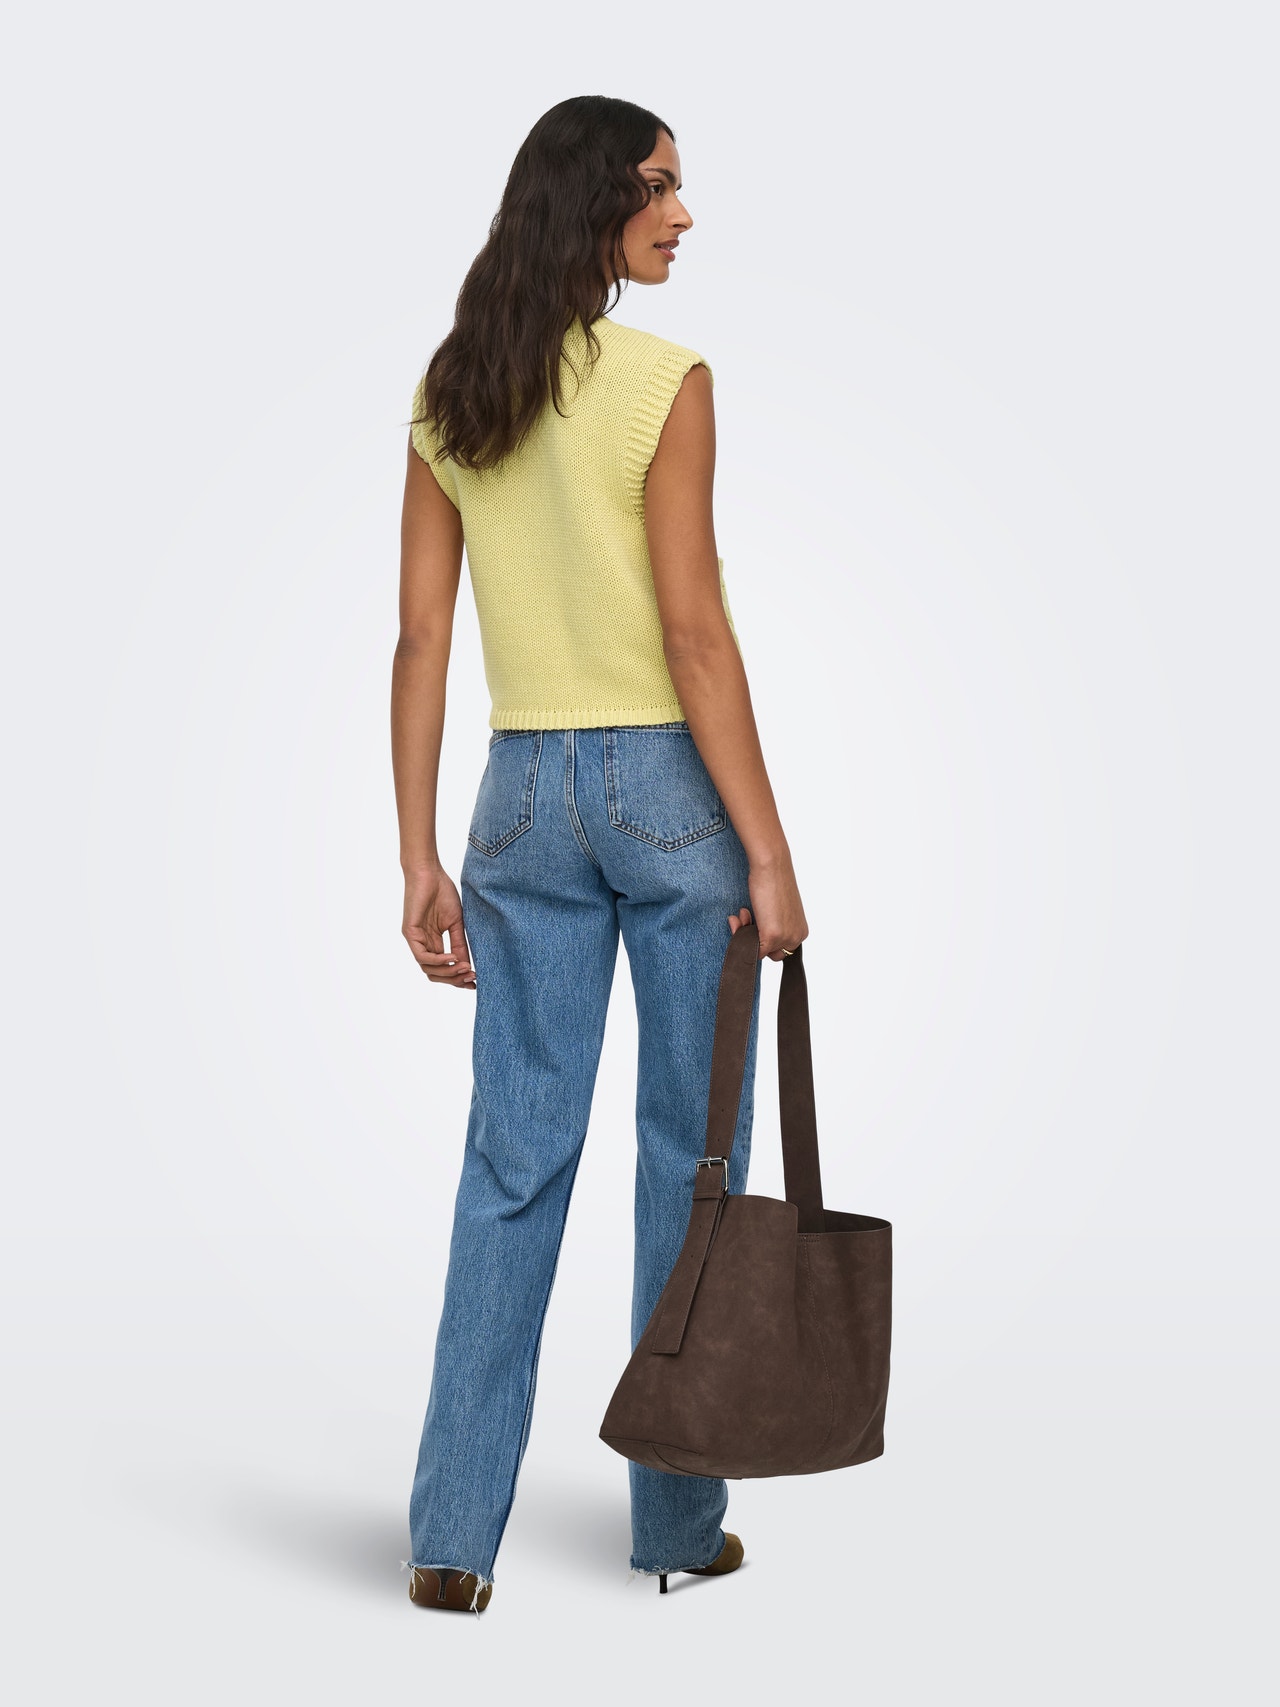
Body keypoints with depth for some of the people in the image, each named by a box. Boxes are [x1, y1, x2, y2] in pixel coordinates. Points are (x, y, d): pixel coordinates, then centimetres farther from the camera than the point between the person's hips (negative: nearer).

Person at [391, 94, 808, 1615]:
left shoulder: (447, 396, 7)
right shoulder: (664, 381, -10)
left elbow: (419, 639, 5)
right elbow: (694, 633, -15)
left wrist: (421, 859, 8)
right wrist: (768, 850, -11)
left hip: (525, 795, 5)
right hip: (669, 784, -5)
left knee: (514, 1161, 8)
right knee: (691, 1150, 8)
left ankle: (453, 1533, 9)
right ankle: (676, 1521, 18)